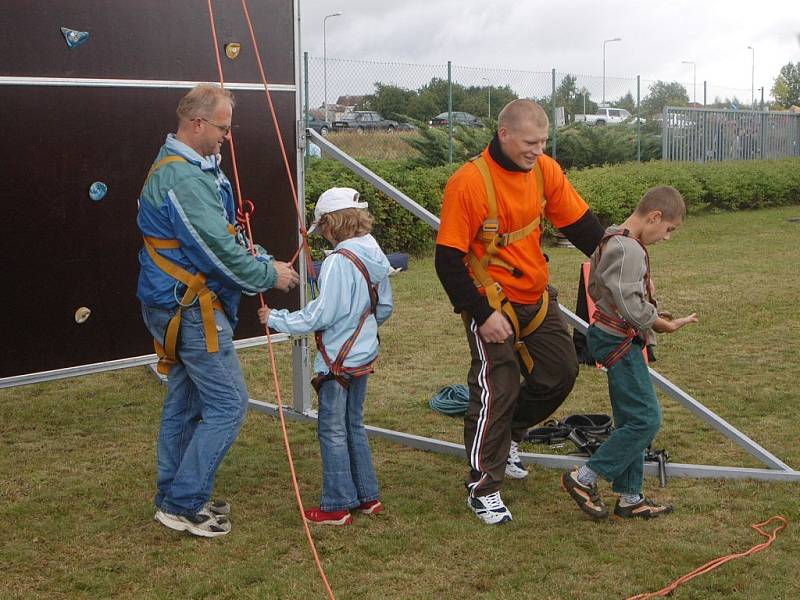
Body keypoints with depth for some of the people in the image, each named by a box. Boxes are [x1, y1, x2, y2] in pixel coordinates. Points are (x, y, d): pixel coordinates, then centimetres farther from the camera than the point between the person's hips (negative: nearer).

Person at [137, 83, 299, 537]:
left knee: (185, 403, 17)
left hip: (176, 307, 11)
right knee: (228, 405, -5)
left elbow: (223, 238, 16)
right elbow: (219, 251, -23)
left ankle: (174, 497, 27)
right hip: (193, 309, -11)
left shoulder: (177, 167, 14)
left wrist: (266, 263, 7)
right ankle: (183, 504, 2)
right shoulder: (186, 179, -21)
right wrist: (268, 275, -9)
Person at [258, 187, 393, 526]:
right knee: (354, 425, 20)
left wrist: (276, 319, -12)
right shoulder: (376, 257, 4)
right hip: (363, 355, 8)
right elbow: (384, 309, 14)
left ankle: (337, 506, 11)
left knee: (333, 431, 3)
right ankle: (367, 496, 27)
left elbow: (319, 316, -22)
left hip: (338, 361, -8)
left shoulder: (339, 261, -22)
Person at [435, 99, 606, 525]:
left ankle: (508, 434, 37)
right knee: (497, 391, -5)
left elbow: (579, 223, 6)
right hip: (491, 305, -7)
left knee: (561, 373, 13)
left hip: (537, 298, 7)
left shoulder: (545, 170, -2)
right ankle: (483, 489, 9)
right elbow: (449, 260, -20)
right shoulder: (469, 183, -21)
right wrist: (483, 314, -23)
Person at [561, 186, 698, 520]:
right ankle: (583, 479, 0)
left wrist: (652, 317, 14)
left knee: (630, 421, 14)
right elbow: (631, 306, -25)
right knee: (646, 420, -7)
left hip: (611, 338, 11)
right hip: (620, 342, -11)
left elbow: (596, 289, 19)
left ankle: (629, 498, 22)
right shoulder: (629, 250, -20)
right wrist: (663, 325, -10)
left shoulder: (611, 240, 12)